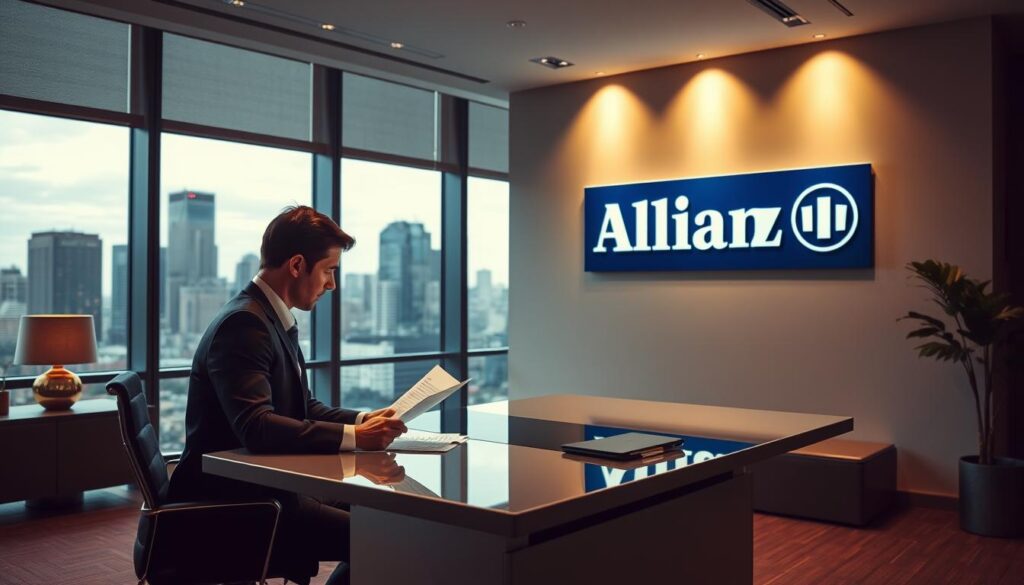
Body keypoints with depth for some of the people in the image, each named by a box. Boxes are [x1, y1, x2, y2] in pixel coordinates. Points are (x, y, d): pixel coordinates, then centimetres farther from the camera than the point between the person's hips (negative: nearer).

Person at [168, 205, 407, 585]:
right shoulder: (243, 323, -20)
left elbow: (303, 408, 16)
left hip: (267, 487, 10)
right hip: (235, 501, -10)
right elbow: (257, 428, -31)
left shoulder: (276, 319, 10)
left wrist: (363, 421, 0)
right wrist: (353, 437, -29)